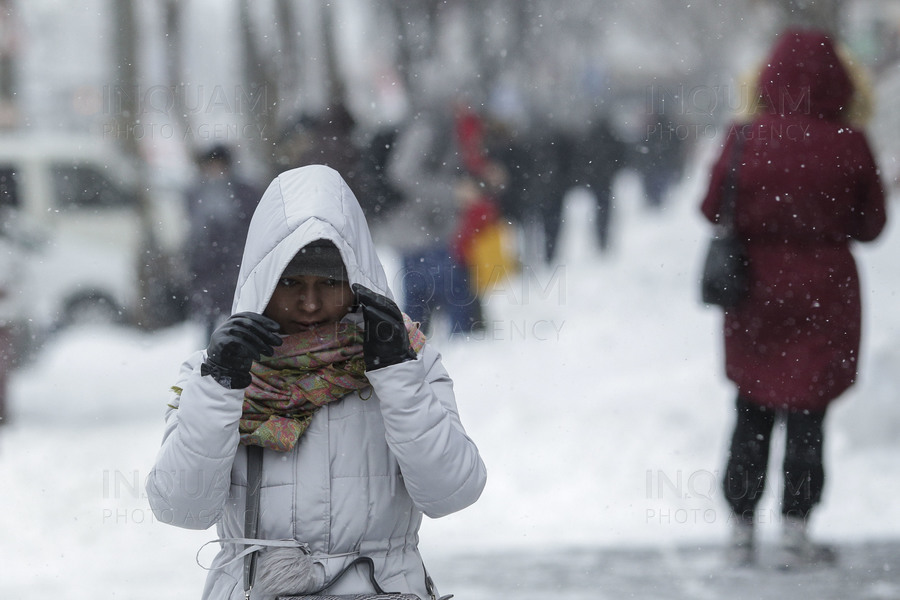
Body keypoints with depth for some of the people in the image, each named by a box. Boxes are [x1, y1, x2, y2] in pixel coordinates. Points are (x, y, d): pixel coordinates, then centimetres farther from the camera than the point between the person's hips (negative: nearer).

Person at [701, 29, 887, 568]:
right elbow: (871, 224, -1)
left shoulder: (746, 141, -11)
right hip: (824, 295, -1)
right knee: (807, 419, 5)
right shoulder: (850, 146, -12)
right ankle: (795, 533, 2)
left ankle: (742, 530, 15)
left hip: (756, 290, 1)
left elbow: (713, 211, -1)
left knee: (752, 417, 13)